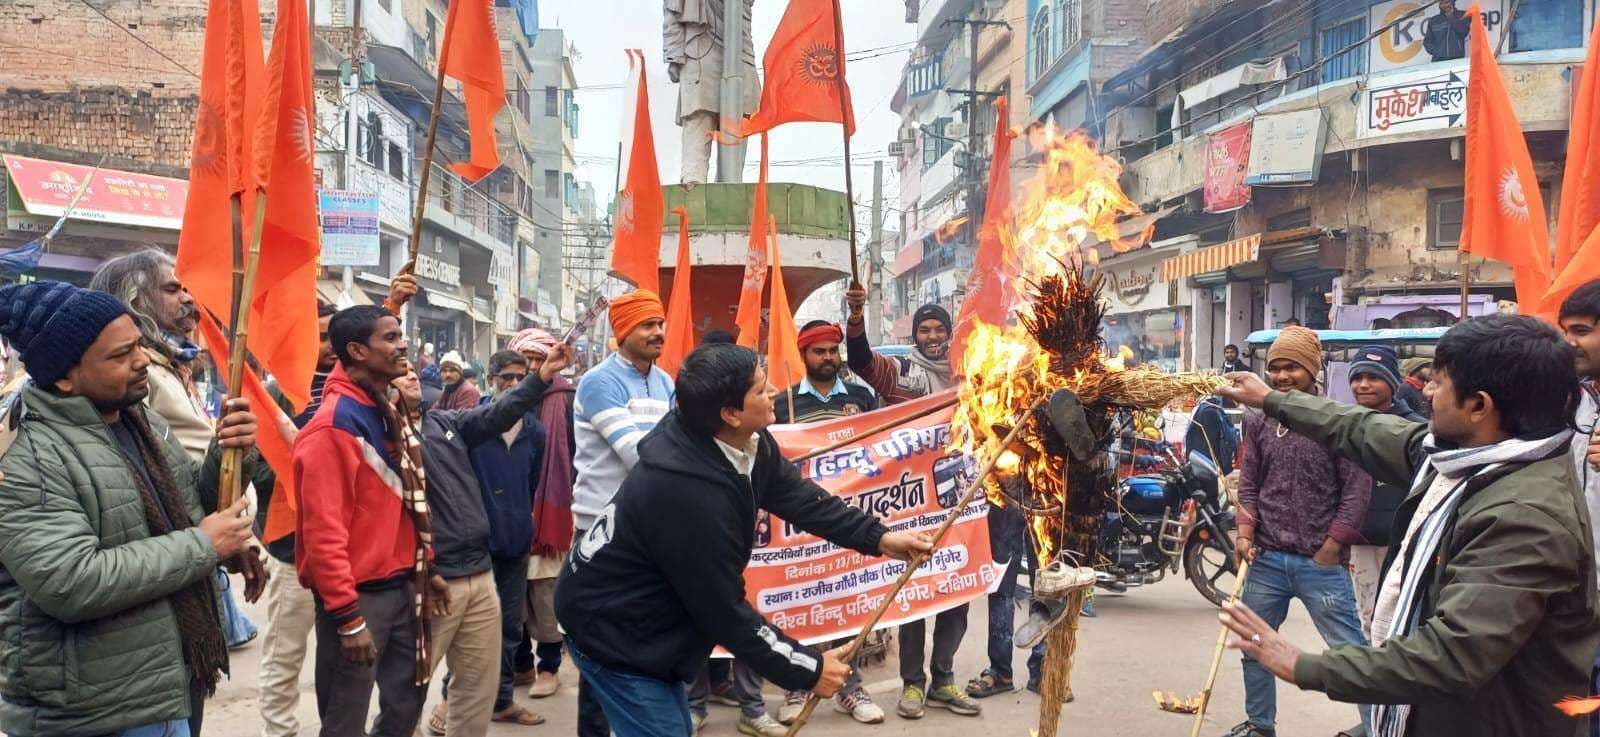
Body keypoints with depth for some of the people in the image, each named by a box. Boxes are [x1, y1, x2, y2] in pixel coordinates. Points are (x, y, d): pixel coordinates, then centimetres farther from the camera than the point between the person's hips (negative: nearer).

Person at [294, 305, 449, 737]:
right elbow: (324, 531, -22)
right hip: (358, 595, -8)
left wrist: (425, 569, 16)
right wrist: (348, 617, -22)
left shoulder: (390, 415, 11)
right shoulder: (333, 426, -18)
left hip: (402, 588, 9)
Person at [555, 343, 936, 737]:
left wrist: (878, 537, -4)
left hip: (648, 618, 10)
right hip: (612, 630, -10)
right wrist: (807, 669, -18)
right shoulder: (690, 492, -35)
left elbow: (798, 496, 6)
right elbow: (725, 611, -28)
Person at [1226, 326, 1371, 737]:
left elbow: (1356, 492, -7)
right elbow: (1248, 483, 10)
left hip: (1321, 563, -5)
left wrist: (1330, 549, -9)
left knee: (1350, 651, -3)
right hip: (1266, 558, 5)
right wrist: (1246, 532, -3)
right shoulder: (1259, 422, 7)